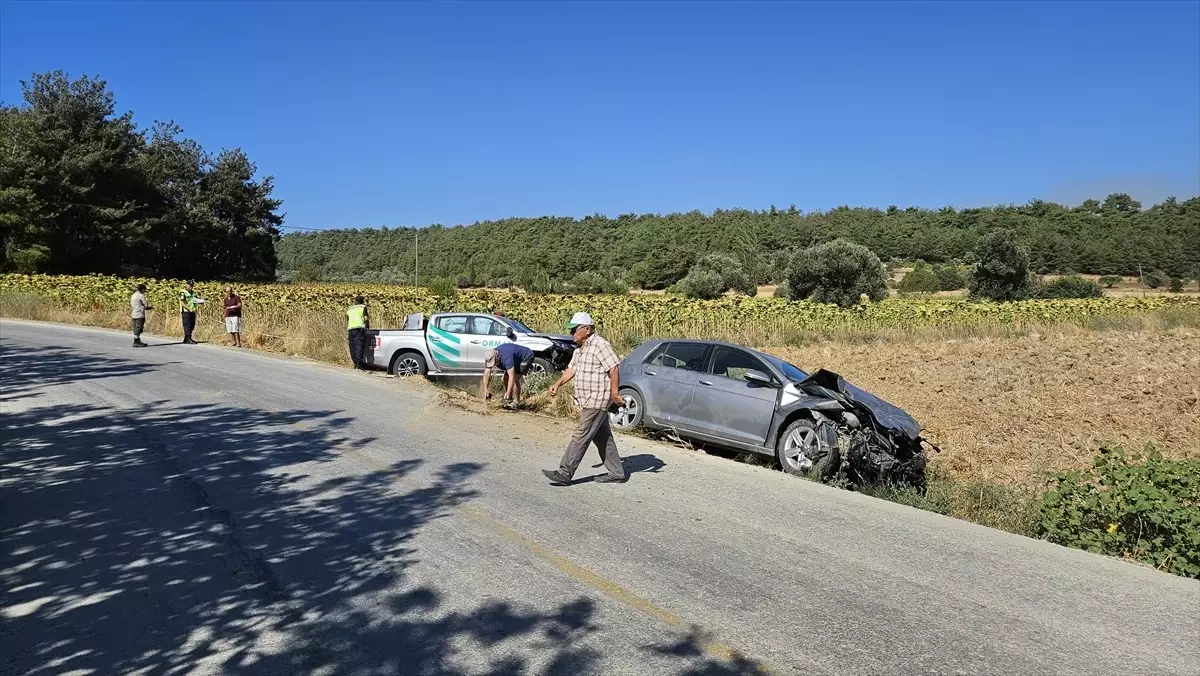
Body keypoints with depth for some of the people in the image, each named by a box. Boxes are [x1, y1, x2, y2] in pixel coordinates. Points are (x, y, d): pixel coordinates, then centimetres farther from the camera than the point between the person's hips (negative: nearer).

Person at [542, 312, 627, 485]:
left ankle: (564, 474, -9)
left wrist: (614, 392, -22)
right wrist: (558, 384, 7)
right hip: (587, 401, 10)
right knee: (602, 437, 13)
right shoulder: (579, 349, 17)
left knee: (581, 436, -9)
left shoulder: (600, 345, -15)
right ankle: (617, 473, 21)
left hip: (597, 401, -10)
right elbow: (572, 369, 21)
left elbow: (613, 367, -19)